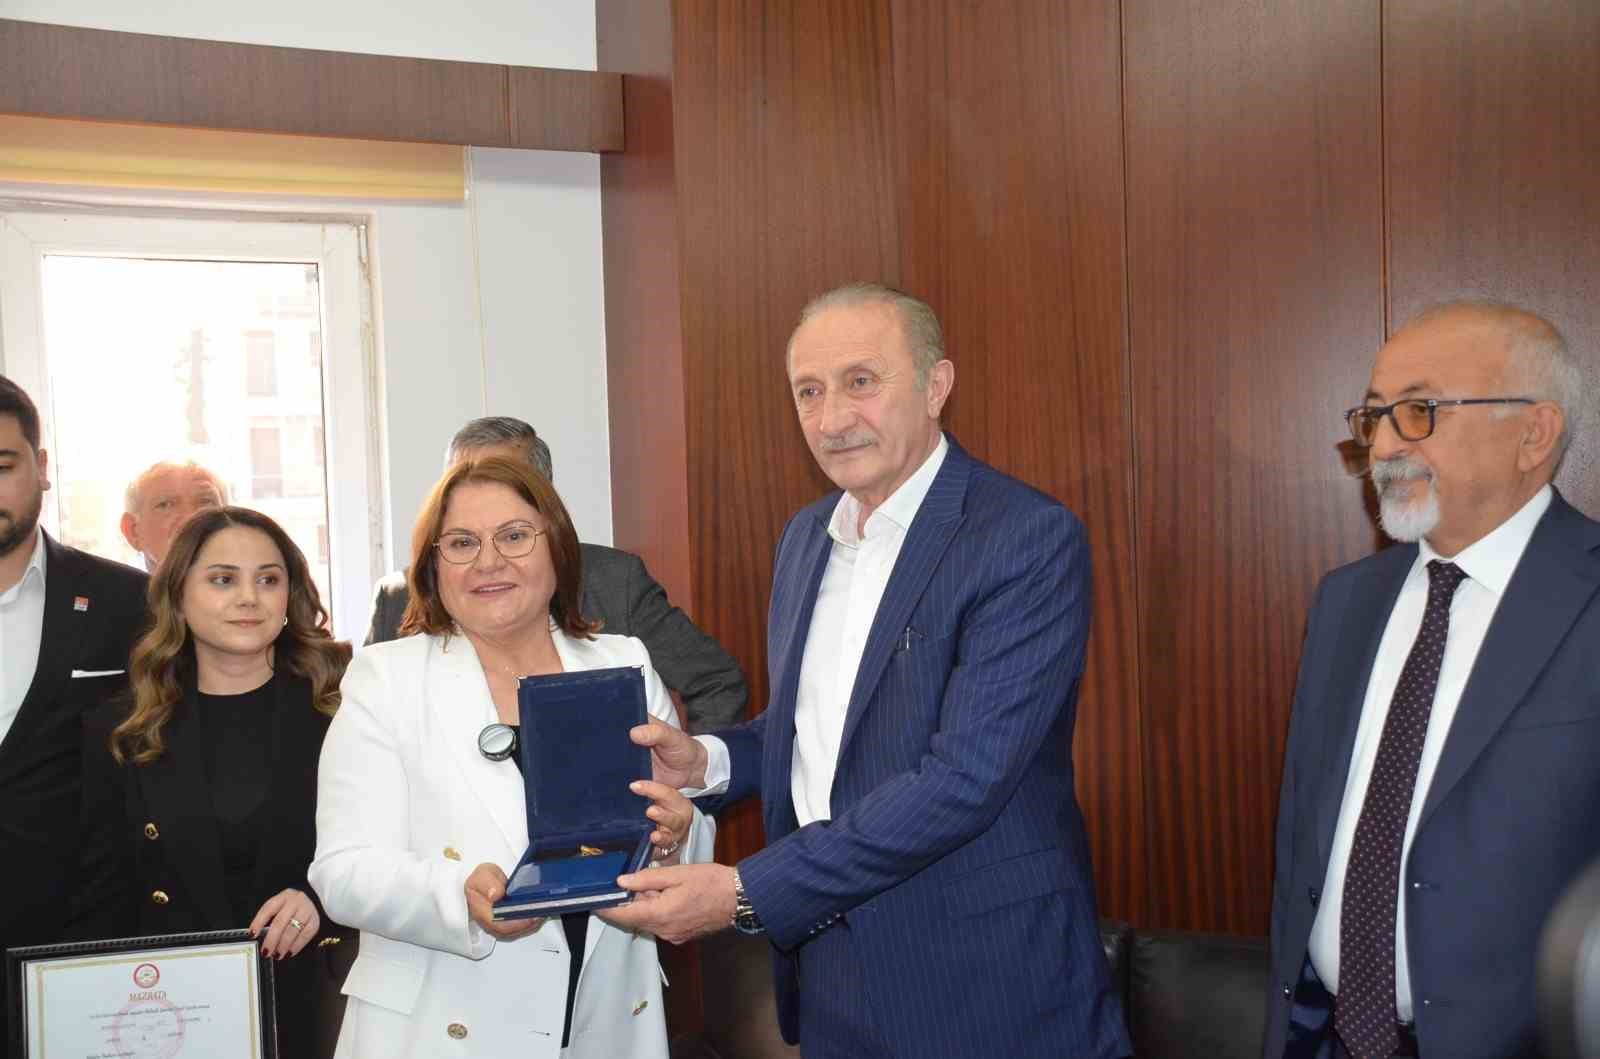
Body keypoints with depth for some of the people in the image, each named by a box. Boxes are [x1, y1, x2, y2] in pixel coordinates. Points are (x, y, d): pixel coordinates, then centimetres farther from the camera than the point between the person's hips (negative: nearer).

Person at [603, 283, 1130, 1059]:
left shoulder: (1031, 538, -17)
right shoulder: (805, 537, 7)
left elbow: (964, 780, -24)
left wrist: (745, 893, -23)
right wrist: (709, 760, -3)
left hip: (985, 986, -6)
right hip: (826, 968, 6)